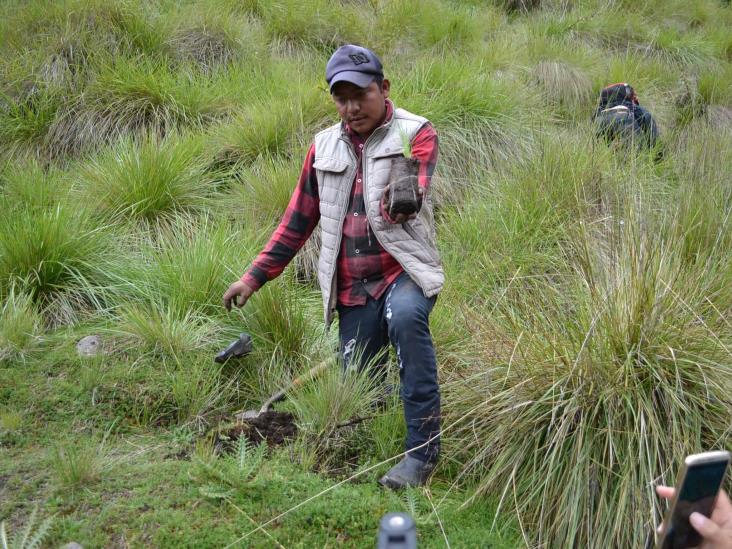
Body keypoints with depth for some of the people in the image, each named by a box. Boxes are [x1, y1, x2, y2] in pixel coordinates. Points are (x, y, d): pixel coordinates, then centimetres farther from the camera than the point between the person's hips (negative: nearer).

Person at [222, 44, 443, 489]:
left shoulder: (415, 134, -1)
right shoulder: (324, 148, 14)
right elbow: (298, 221, 20)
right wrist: (255, 276, 17)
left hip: (404, 271, -4)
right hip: (351, 289, 5)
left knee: (406, 318, -37)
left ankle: (422, 449, -30)